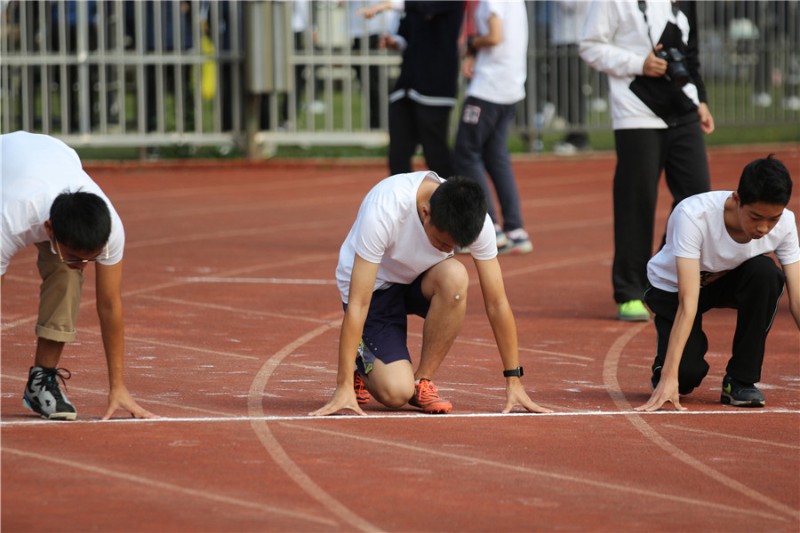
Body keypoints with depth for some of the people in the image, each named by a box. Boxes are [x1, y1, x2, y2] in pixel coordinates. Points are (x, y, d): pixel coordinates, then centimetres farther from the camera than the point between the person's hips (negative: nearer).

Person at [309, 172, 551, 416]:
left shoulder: (475, 219, -25)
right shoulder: (383, 211, -36)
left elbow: (496, 303, -17)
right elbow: (357, 304, -34)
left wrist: (514, 381, -18)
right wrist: (343, 388, -35)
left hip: (420, 281, 4)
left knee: (455, 277, -34)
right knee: (396, 392, -24)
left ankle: (422, 381, -13)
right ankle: (360, 364, 14)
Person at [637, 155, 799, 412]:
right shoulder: (693, 215, -37)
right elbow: (688, 303, -40)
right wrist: (669, 377, -45)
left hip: (730, 282, 3)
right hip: (672, 288, -3)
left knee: (765, 272, -31)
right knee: (687, 373, -27)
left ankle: (740, 380, -15)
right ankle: (665, 371, 13)